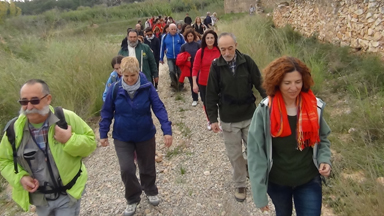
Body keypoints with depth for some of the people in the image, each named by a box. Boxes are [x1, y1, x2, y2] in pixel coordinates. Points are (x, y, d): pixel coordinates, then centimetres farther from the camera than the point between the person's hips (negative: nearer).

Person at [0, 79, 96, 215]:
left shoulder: (68, 118, -16)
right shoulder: (14, 129, -9)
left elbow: (90, 142, -8)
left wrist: (70, 140, -27)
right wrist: (20, 178, -13)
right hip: (39, 198, 3)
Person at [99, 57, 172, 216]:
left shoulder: (147, 88, -15)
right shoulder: (115, 89, -12)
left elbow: (159, 109, -16)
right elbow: (107, 113, -2)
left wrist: (167, 130, -24)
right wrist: (103, 134, 2)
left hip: (145, 136, 0)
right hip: (122, 138, 0)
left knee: (147, 167, 16)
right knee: (126, 169, -6)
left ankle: (150, 191, 45)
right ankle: (132, 199, 21)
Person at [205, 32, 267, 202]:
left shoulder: (247, 61, -7)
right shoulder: (216, 66, -8)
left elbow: (260, 84, -2)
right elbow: (211, 95, -5)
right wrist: (213, 119, -7)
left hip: (250, 116, 1)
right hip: (228, 121, 0)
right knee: (235, 155, 11)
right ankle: (240, 185, 30)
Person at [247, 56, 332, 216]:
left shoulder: (315, 107, -11)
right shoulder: (264, 111, -20)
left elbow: (322, 140, 6)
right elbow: (255, 152, -16)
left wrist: (324, 160, -14)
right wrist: (259, 193, -14)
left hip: (309, 180, 1)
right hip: (277, 181, -1)